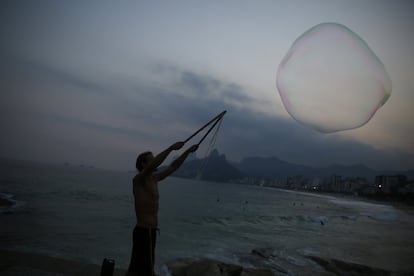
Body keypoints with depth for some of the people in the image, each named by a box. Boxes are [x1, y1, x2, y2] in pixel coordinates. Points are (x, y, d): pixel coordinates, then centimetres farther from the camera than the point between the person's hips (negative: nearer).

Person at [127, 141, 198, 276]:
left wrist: (188, 151, 11)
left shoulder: (154, 178, 10)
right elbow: (154, 164, -32)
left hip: (149, 231, 9)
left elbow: (173, 167, 14)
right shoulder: (138, 180, -14)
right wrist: (171, 148, -34)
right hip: (144, 231, -9)